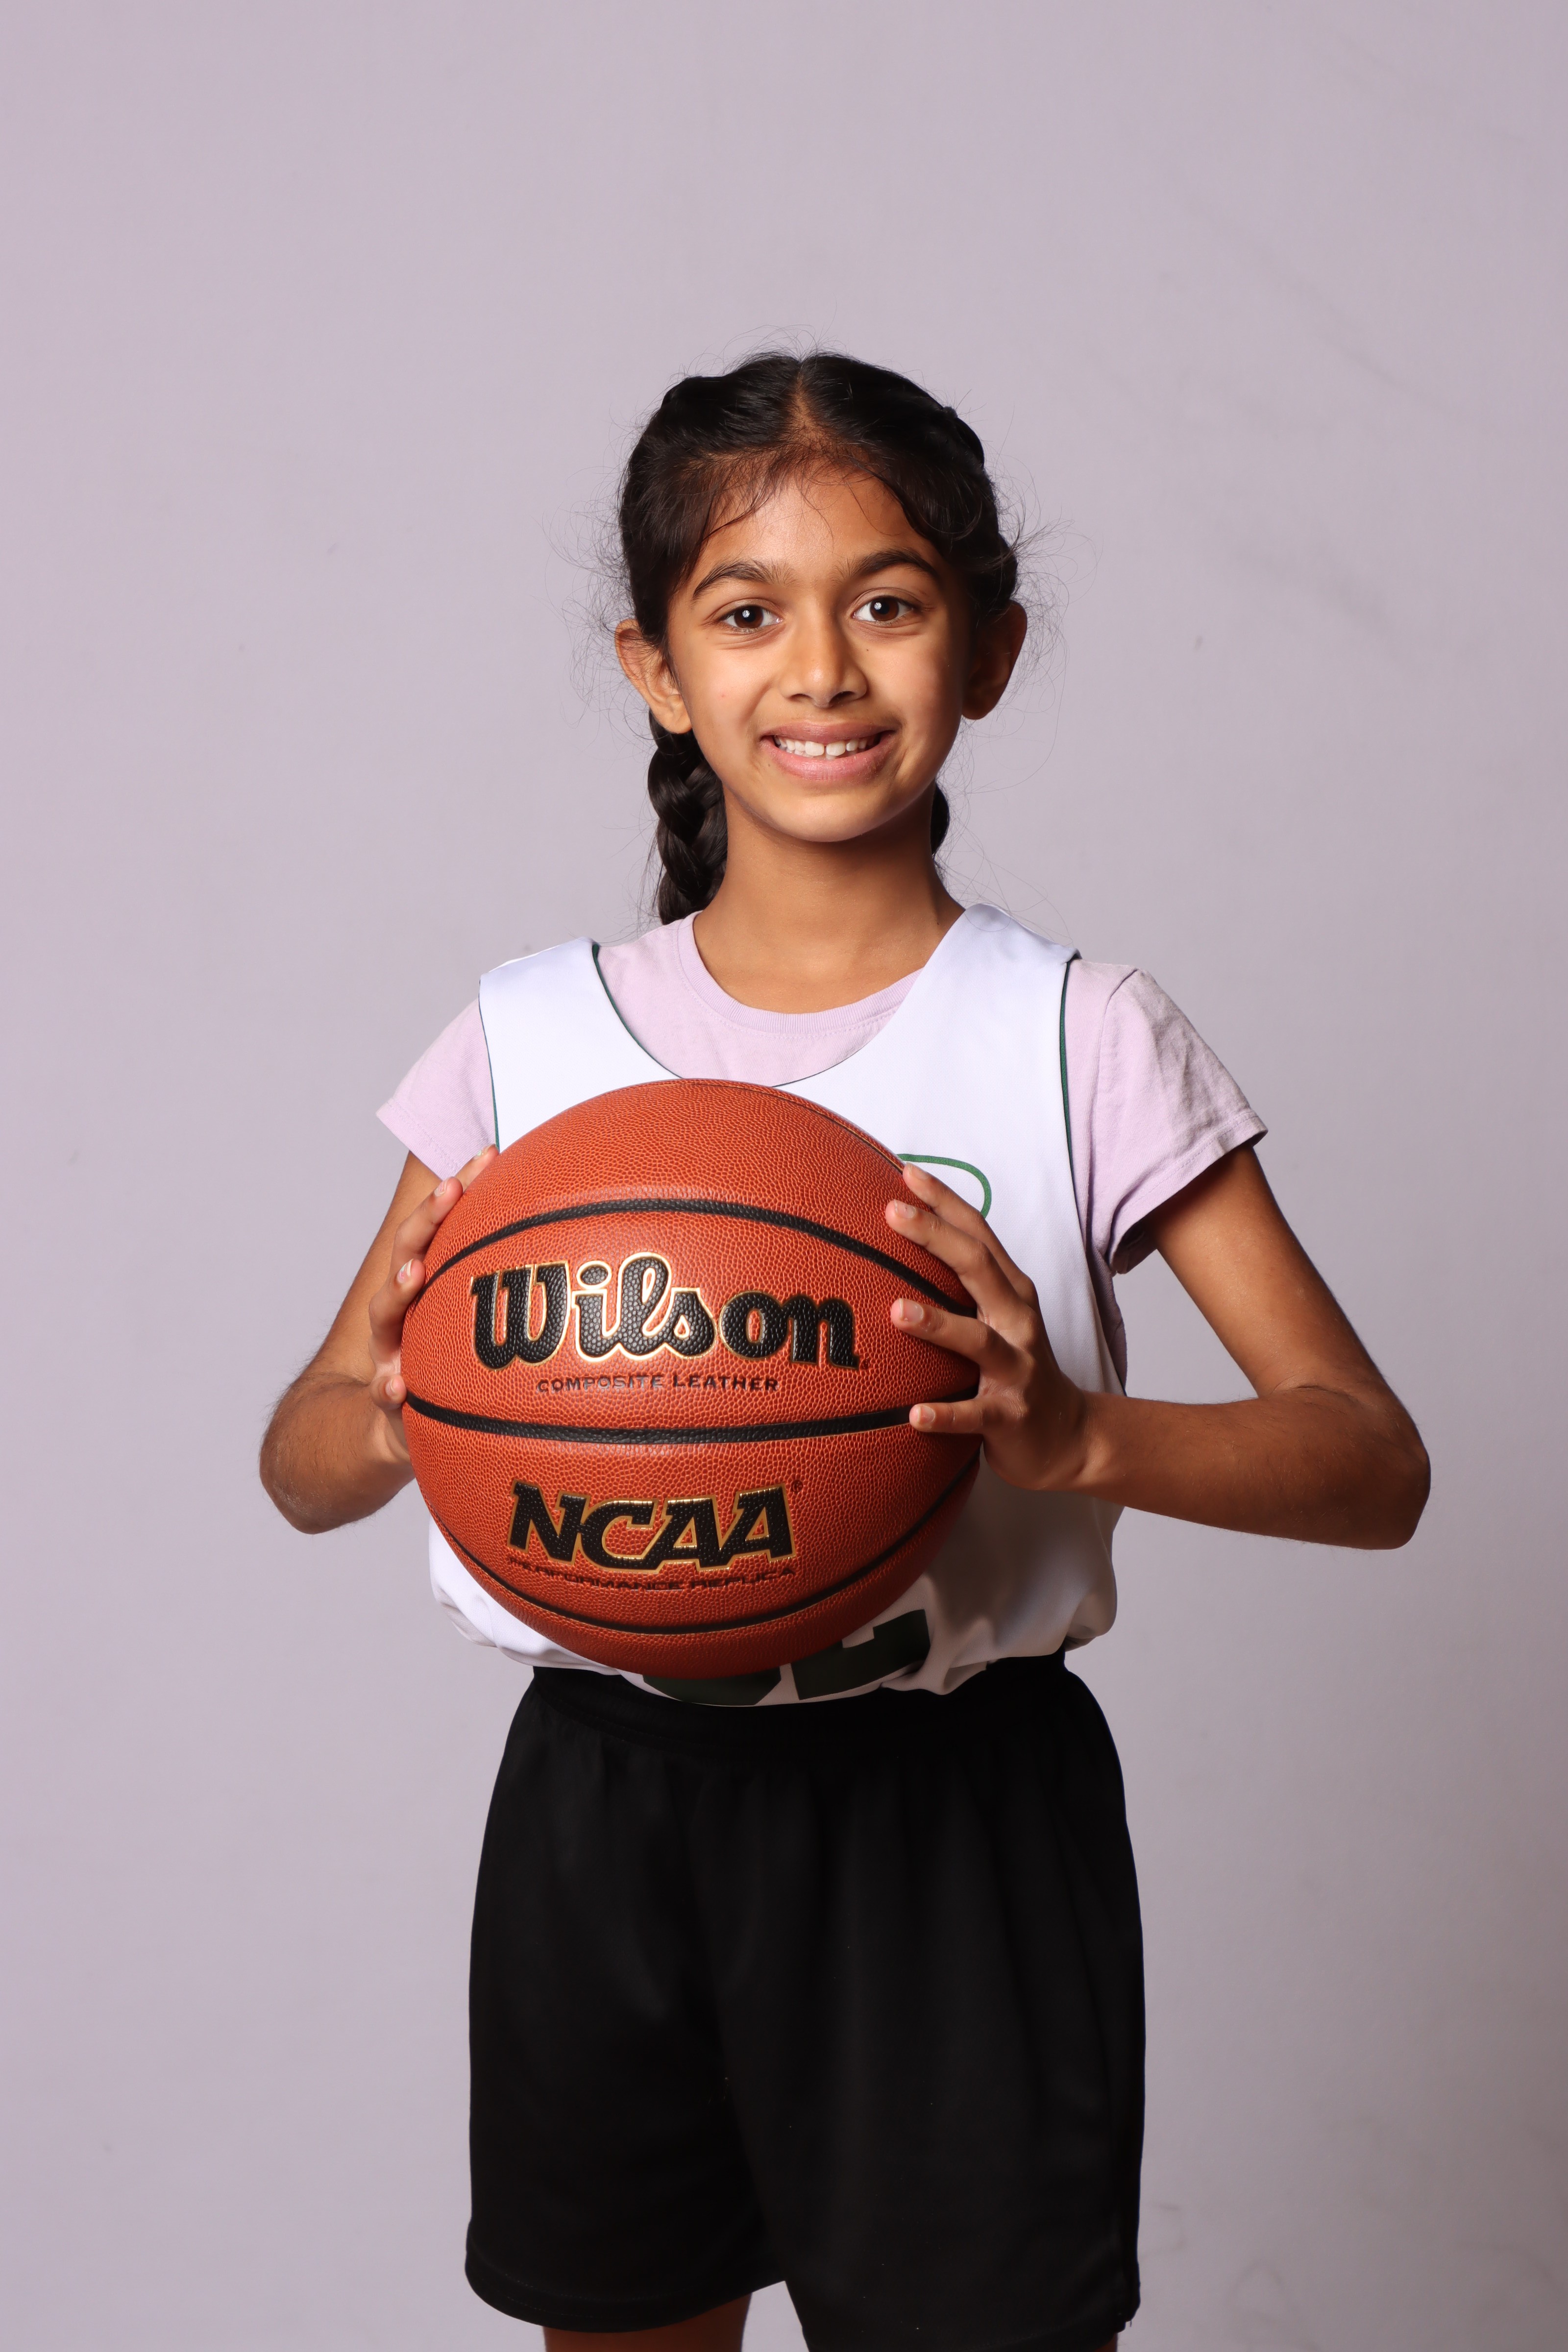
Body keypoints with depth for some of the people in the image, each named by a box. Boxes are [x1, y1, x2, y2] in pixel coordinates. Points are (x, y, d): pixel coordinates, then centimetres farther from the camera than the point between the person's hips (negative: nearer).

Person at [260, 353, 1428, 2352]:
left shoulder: (1079, 1043, -6)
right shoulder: (532, 1040, 0)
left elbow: (1373, 1464, -7)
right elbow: (299, 1468, 5)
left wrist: (1076, 1434, -26)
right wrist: (394, 1418, -19)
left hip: (955, 1820, -2)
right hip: (609, 1802, 3)